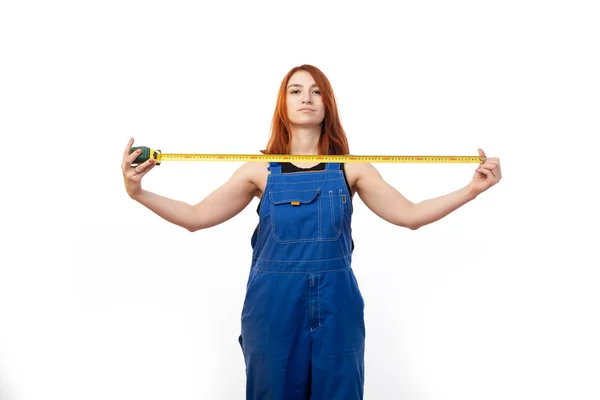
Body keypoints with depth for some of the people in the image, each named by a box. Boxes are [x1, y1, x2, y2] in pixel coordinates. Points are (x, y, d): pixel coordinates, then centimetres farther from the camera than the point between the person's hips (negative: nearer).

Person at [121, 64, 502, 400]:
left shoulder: (351, 169, 2)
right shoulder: (260, 170, 0)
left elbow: (411, 215, 3)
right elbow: (196, 217, -1)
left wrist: (472, 188, -5)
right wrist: (139, 192, -12)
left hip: (336, 307, 1)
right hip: (274, 307, 0)